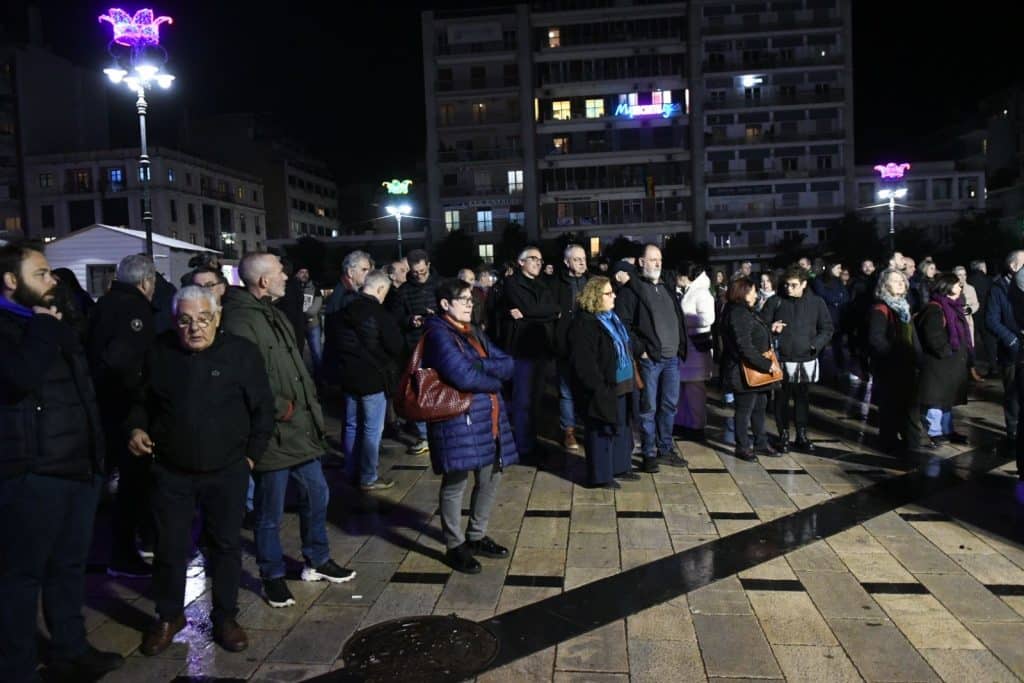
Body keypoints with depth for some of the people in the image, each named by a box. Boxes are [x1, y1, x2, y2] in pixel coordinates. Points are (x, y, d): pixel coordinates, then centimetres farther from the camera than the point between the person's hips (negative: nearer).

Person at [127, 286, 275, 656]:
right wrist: (136, 429, -4)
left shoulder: (242, 352, -9)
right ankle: (169, 616, 33)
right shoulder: (159, 352, -1)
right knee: (171, 547, 12)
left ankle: (225, 617, 28)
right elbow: (141, 401, 14)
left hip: (227, 472, -1)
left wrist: (251, 455, -4)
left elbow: (263, 409, -3)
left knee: (226, 545, 11)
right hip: (171, 471, 2)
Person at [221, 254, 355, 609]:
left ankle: (317, 561, 36)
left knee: (316, 494, 19)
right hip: (273, 433, -9)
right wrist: (279, 406, -16)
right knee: (271, 511, 7)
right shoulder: (240, 320, -18)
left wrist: (310, 404, 14)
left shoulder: (272, 314, 13)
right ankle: (272, 576, 26)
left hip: (301, 427, 9)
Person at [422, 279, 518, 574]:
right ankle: (455, 546, 17)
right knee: (456, 483, 2)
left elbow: (508, 364, 5)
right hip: (457, 420, -8)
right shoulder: (438, 335, -11)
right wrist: (494, 379, -5)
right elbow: (464, 377, -23)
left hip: (488, 417, 9)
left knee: (490, 477, 14)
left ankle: (476, 536, 31)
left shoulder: (474, 333, 16)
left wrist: (480, 365, -14)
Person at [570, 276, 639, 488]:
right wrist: (600, 387, -22)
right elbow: (583, 363, -22)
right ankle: (600, 476, 12)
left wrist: (631, 379, 17)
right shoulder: (584, 324, -18)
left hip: (620, 386, 9)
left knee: (621, 427, 17)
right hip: (602, 390, -9)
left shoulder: (611, 317, 12)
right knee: (602, 431, 1)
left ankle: (620, 466, 32)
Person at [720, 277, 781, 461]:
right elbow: (745, 347, -26)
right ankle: (742, 447, 13)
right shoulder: (737, 315, -21)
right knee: (744, 409, 1)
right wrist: (766, 364, -22)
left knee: (760, 405, 18)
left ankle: (761, 442, 30)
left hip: (756, 370, 11)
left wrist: (770, 328, 14)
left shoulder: (745, 311, 12)